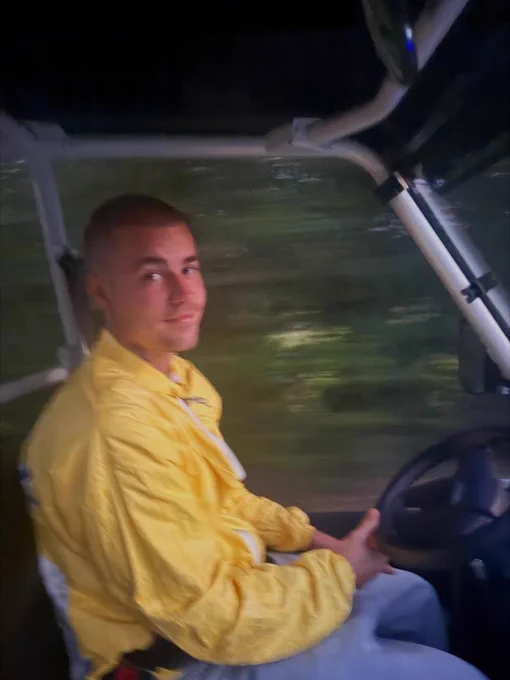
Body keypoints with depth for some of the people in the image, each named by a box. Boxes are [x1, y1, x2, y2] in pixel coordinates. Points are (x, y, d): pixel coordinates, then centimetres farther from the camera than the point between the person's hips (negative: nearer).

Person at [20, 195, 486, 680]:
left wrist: (312, 538, 3)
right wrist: (338, 571, -15)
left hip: (218, 578, 9)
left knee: (412, 597, 19)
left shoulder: (177, 378, -1)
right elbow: (212, 620, -28)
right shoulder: (118, 428, -31)